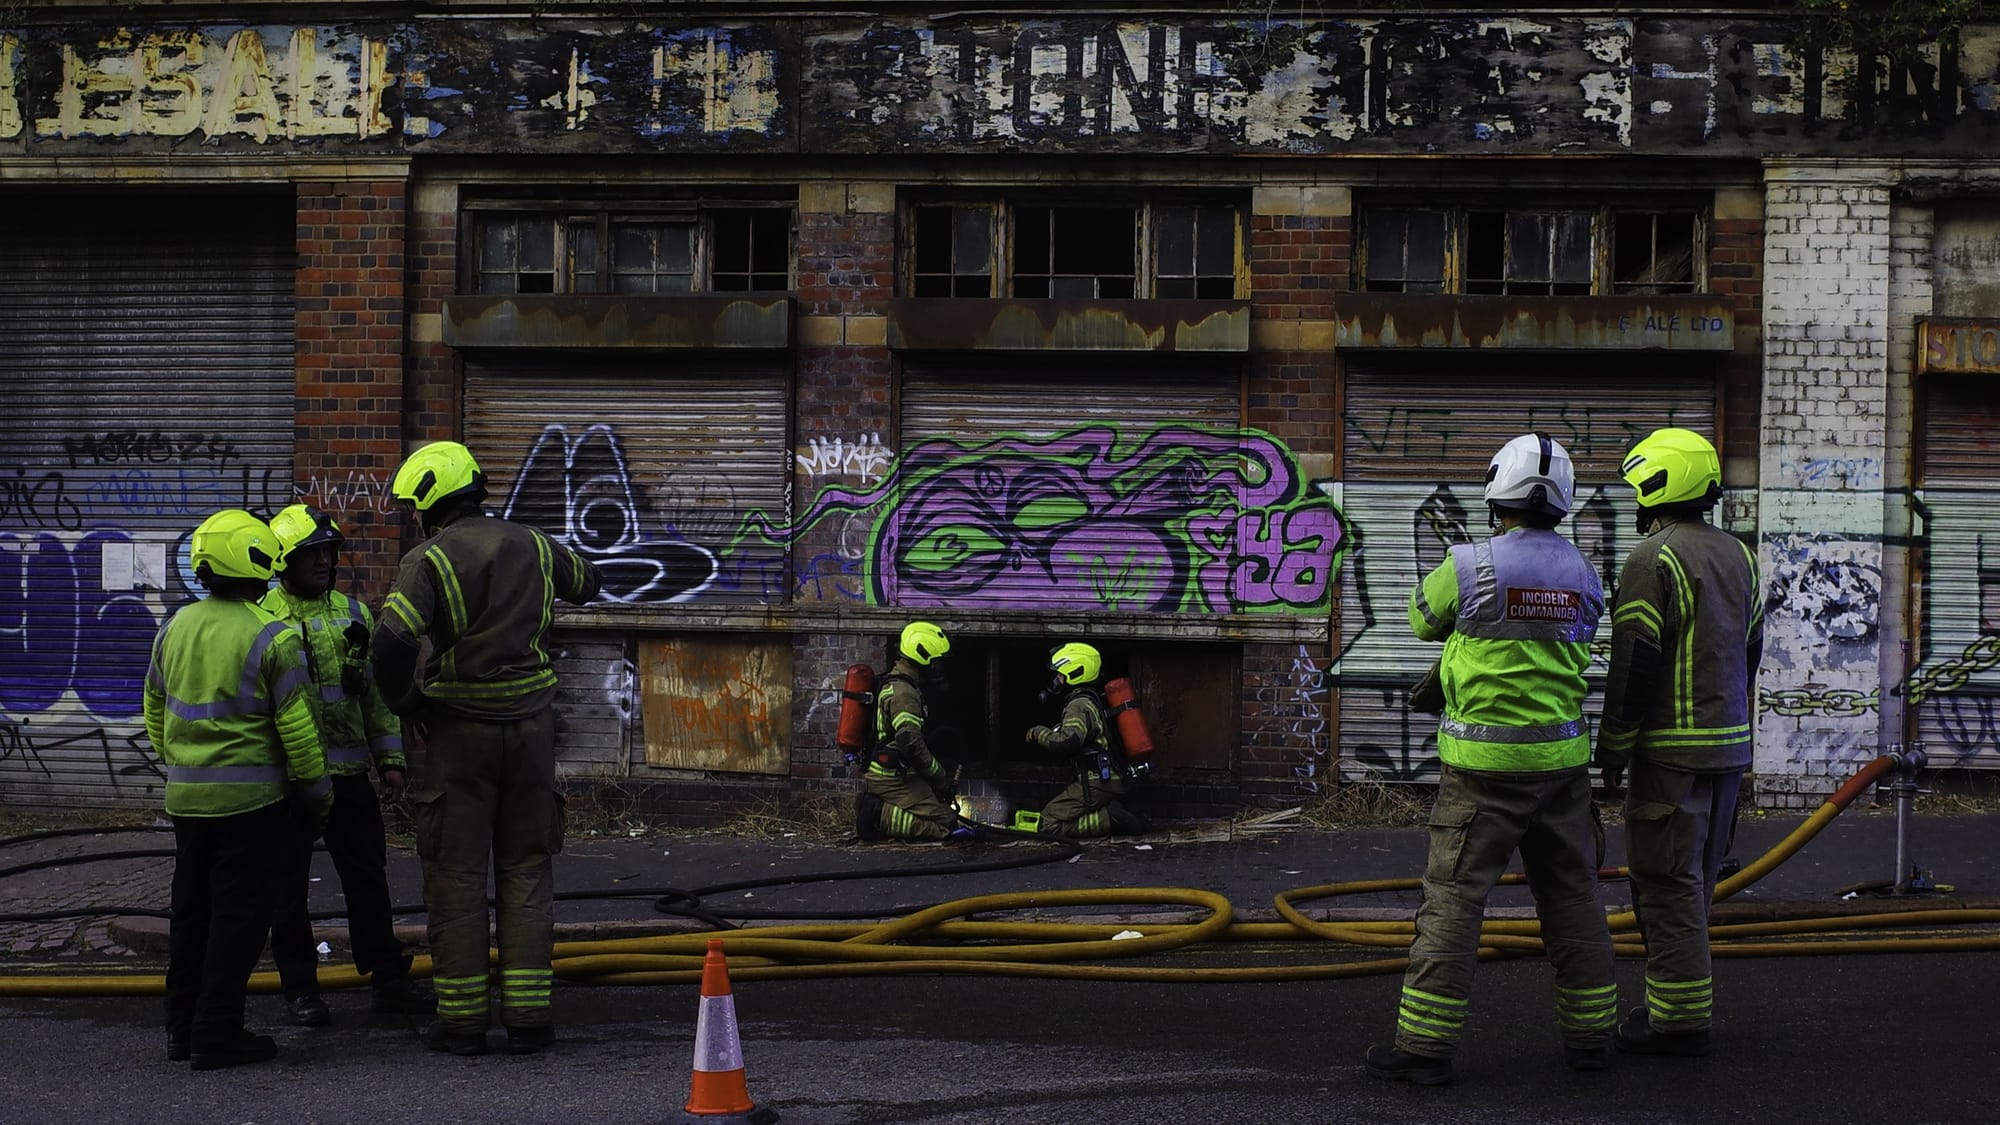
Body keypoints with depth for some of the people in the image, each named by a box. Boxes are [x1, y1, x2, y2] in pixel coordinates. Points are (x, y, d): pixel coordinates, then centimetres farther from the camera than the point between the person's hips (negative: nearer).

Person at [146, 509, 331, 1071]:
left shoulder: (173, 629, 6)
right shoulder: (272, 638, -14)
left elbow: (155, 713, 16)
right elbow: (297, 725, -13)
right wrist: (316, 789, 0)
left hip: (186, 794, 6)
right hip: (251, 795, -6)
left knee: (191, 908, 16)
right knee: (239, 913, 0)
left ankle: (183, 1028, 22)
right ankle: (218, 1034, 0)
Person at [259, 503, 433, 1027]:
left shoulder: (353, 613, 11)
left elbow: (375, 692, 16)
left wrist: (390, 758, 12)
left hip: (349, 773, 5)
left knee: (368, 877, 8)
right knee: (289, 886, 3)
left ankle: (388, 981, 15)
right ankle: (300, 989, 12)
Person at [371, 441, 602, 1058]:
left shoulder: (428, 560, -11)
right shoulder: (532, 546, 5)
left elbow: (392, 642, -24)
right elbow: (585, 582, 27)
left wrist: (405, 706, -7)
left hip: (459, 729, -4)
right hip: (531, 723, 4)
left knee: (457, 873, 4)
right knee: (526, 869, 10)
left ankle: (462, 1018, 6)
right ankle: (528, 1015, 7)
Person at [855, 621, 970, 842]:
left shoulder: (891, 685, 19)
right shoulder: (903, 693, -15)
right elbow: (911, 743, -25)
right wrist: (941, 780, -15)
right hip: (894, 781, -10)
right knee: (946, 825, -17)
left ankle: (874, 807, 3)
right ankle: (879, 815, -17)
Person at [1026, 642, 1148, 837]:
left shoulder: (1079, 706, -14)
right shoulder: (1094, 700, 18)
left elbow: (1067, 743, -30)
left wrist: (1039, 733, -14)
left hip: (1096, 784, -10)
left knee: (1049, 826, -11)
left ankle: (1110, 819, -17)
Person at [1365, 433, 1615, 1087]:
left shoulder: (1471, 567, -12)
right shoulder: (1582, 575, 5)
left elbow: (1423, 618, 6)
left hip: (1486, 762, -5)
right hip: (1562, 760, 5)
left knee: (1454, 898, -1)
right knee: (1572, 896, 14)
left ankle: (1425, 1045, -1)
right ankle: (1589, 1034, 20)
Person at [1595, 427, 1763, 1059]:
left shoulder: (1654, 560, -14)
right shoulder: (1737, 555, 12)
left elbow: (1635, 664, -16)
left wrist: (1612, 752, -10)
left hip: (1673, 748, -8)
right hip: (1729, 746, 8)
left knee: (1667, 883, -4)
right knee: (1695, 880, 16)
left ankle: (1680, 1020, -3)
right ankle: (1682, 1002, 23)